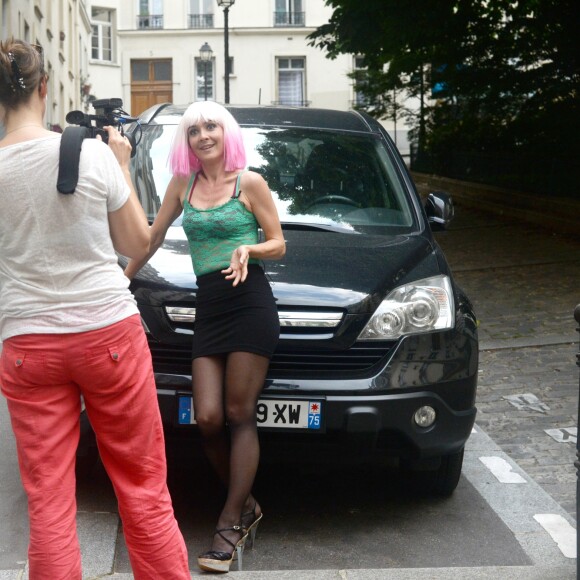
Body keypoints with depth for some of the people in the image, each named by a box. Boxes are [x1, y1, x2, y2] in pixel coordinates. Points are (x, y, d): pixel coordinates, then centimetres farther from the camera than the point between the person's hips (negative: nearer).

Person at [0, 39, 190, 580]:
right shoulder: (94, 153, -8)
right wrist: (123, 167, 12)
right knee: (143, 487, 11)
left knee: (48, 501, 7)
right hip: (109, 332, -1)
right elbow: (137, 243, 4)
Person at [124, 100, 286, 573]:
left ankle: (231, 524, 1)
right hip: (208, 307, 4)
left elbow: (279, 244, 3)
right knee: (208, 418, -5)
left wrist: (249, 249, -17)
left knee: (239, 415, -5)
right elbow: (152, 236, 23)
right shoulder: (183, 184, 14)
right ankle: (245, 506, 15)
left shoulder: (250, 183, 2)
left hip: (250, 303, -4)